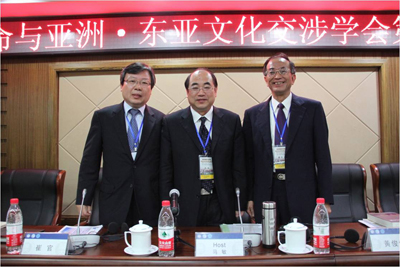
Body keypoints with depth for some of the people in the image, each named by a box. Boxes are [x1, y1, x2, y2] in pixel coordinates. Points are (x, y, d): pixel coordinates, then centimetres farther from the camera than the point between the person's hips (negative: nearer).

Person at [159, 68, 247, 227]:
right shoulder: (171, 123, 0)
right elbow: (165, 170, 1)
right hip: (185, 209, -1)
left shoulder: (232, 121, 2)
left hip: (222, 207, 1)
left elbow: (239, 167, 3)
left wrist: (241, 208, 1)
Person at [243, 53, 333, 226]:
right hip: (265, 197, 1)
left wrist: (325, 199, -3)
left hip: (303, 197, -1)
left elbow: (323, 155, 1)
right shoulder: (252, 114, 6)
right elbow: (249, 159, 7)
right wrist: (249, 197, 3)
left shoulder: (312, 109, 2)